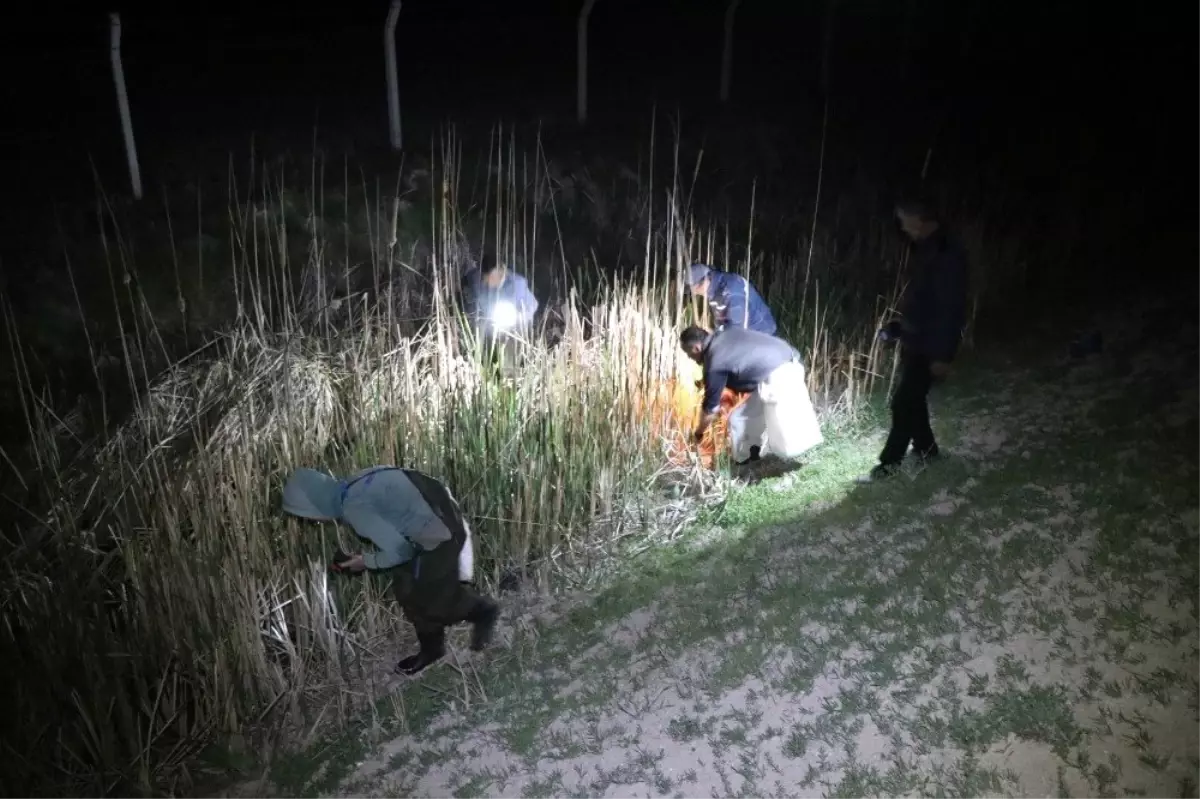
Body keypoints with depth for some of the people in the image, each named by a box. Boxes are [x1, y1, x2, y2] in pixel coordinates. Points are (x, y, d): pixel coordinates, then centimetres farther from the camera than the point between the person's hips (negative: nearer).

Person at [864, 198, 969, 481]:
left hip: (929, 344, -9)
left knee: (904, 401, -5)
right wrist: (899, 325, 21)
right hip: (914, 338, 9)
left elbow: (952, 307, -22)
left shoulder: (947, 254, -21)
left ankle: (890, 461, 6)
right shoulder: (925, 248, 8)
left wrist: (943, 354, -23)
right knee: (912, 398, 17)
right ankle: (925, 449, 32)